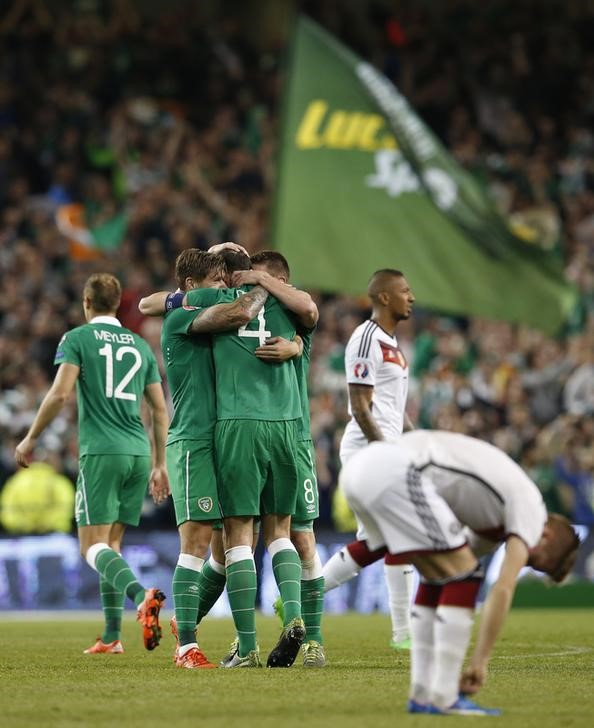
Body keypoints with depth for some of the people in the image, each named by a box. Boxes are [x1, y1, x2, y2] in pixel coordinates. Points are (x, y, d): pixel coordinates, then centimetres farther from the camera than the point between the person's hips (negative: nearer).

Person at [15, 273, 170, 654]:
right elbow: (160, 410, 15)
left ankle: (142, 595, -34)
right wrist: (160, 464, 21)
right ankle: (112, 636, 8)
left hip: (101, 453, -5)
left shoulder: (77, 338, 1)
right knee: (111, 542, 14)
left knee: (93, 545, -6)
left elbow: (60, 393, -11)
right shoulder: (140, 345, 16)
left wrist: (31, 438, -1)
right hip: (138, 452, 5)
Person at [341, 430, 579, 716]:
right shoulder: (530, 509, 5)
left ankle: (421, 695, 15)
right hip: (396, 474, -10)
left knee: (439, 575, 18)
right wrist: (480, 661, 1)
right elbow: (503, 589, -3)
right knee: (461, 572, -1)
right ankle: (443, 698, -3)